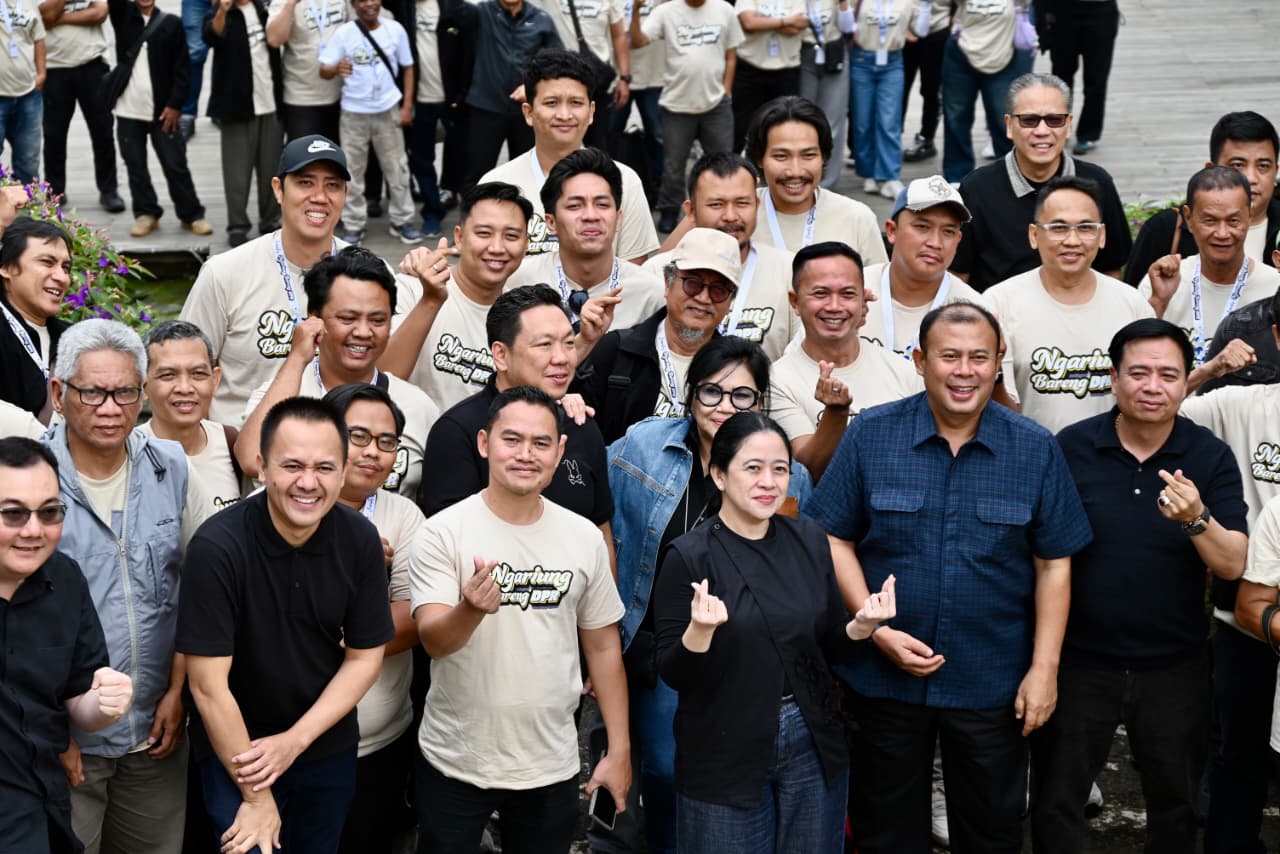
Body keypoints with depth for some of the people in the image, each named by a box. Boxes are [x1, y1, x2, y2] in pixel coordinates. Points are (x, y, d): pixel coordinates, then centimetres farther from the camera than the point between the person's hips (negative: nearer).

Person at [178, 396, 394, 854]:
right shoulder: (217, 547, -24)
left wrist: (295, 740, -14)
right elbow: (208, 685, -21)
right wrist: (256, 796, -17)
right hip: (235, 750, -4)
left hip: (330, 746, 4)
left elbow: (365, 656, -3)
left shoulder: (360, 539, -12)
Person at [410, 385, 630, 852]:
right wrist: (471, 609, -38)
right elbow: (433, 640, -17)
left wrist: (619, 750, 7)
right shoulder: (445, 531, -10)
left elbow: (603, 647, 8)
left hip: (552, 766, 2)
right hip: (455, 762, -2)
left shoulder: (584, 537, 0)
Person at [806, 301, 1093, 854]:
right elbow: (834, 539, -3)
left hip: (993, 684, 0)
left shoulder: (1036, 450, -3)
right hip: (885, 678, 0)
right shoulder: (869, 436, -5)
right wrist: (878, 630, -13)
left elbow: (1054, 564, 0)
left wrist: (1044, 669, -5)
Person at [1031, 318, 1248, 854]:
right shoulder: (1071, 447, -7)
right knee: (1056, 808, 9)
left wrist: (1197, 519, -30)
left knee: (1176, 809, 17)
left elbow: (1232, 566, -10)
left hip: (1174, 669, 1)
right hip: (1079, 663, -1)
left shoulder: (1211, 457, -4)